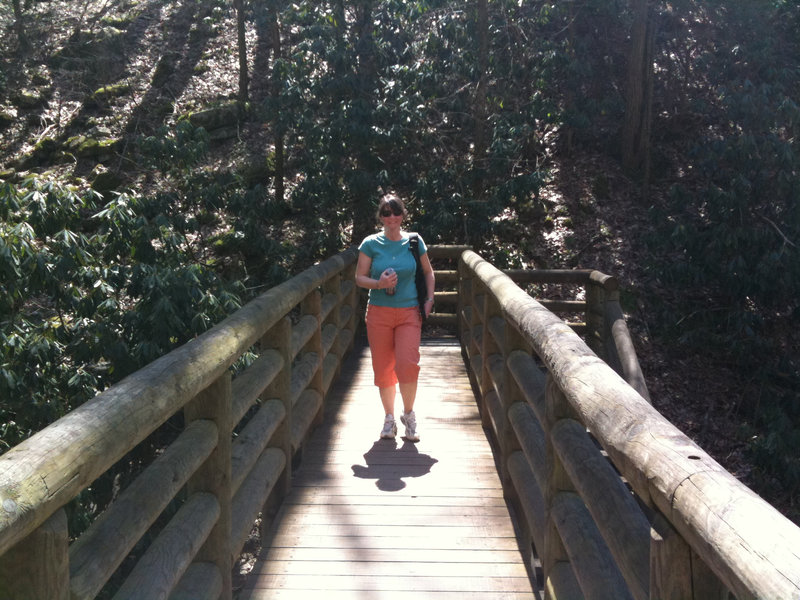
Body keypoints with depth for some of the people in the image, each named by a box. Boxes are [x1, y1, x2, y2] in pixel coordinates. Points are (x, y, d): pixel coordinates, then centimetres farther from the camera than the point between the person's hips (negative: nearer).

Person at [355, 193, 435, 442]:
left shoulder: (414, 241, 2)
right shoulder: (370, 244, -1)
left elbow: (428, 272, 15)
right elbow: (359, 277, 2)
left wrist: (429, 299, 4)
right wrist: (379, 283, -17)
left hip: (409, 312, 0)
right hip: (379, 312, 1)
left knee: (408, 364, -14)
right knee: (383, 368, 5)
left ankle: (408, 414, 9)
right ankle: (389, 417, 24)